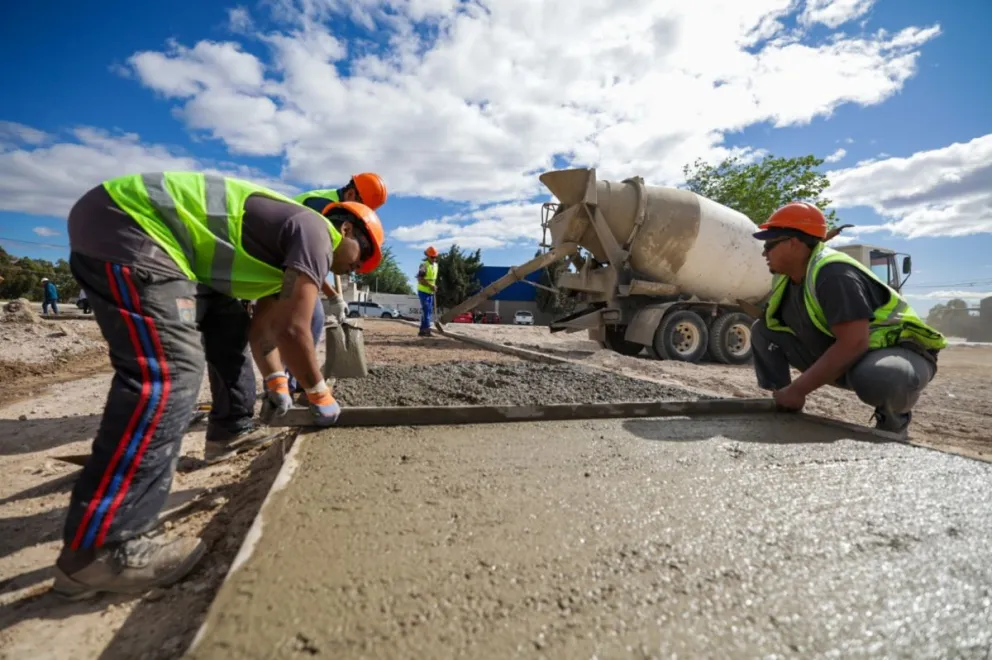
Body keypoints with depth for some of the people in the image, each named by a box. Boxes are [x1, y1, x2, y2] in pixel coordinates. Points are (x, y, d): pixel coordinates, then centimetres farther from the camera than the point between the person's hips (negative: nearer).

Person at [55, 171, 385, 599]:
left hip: (152, 237, 12)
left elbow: (264, 326, 23)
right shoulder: (315, 231, -11)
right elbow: (293, 329, -18)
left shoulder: (290, 244, 19)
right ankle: (98, 549, -17)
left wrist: (275, 382, 21)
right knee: (168, 372, -20)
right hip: (124, 223, -12)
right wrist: (319, 394, -6)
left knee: (228, 334, 17)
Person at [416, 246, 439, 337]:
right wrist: (430, 285, -24)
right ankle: (426, 330, -13)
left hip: (430, 292, 8)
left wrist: (434, 287, 8)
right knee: (426, 311, -12)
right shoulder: (424, 265, -14)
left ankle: (422, 330, 15)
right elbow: (420, 279, -21)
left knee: (429, 311, 8)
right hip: (423, 291, -8)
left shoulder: (435, 265, 12)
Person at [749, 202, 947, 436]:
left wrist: (797, 390, -31)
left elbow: (854, 344, -34)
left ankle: (894, 421, -6)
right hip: (842, 360, 8)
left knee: (874, 378, -43)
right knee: (762, 330, -2)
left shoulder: (832, 273, -28)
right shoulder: (786, 279, -1)